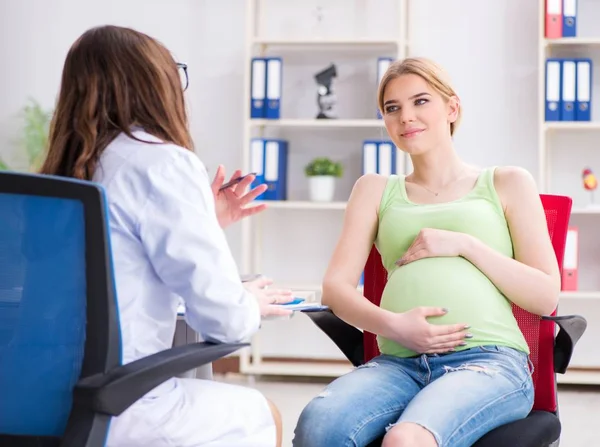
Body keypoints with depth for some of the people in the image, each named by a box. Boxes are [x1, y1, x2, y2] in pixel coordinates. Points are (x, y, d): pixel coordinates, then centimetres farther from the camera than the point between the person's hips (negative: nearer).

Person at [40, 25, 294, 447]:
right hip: (114, 412, -7)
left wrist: (206, 225, 24)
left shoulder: (68, 171, 10)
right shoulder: (165, 163, -12)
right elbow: (221, 318, -15)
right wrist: (252, 305, 7)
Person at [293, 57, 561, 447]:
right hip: (398, 363, 2)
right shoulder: (376, 190, 22)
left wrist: (464, 244, -1)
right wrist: (393, 325, -9)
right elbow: (335, 286, 11)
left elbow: (547, 296, 10)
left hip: (489, 360, -2)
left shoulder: (507, 184, 17)